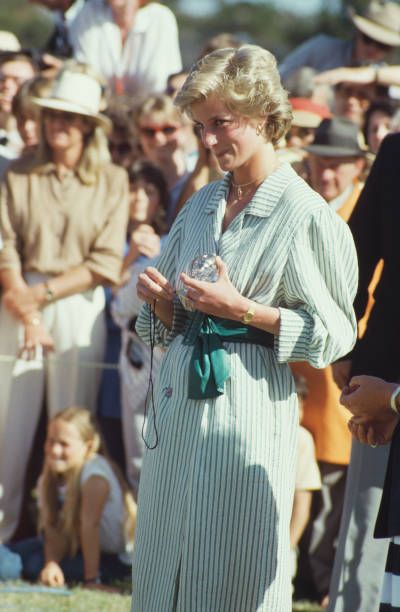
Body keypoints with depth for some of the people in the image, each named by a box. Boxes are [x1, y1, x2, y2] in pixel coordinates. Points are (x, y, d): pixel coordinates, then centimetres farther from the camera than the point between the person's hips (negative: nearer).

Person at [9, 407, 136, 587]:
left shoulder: (94, 475, -29)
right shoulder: (50, 477, -6)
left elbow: (90, 525, -30)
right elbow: (53, 528, -11)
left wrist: (92, 579, -30)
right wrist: (51, 563, -30)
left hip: (114, 558, -7)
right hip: (76, 545, 7)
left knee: (34, 565, -22)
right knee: (15, 551, -5)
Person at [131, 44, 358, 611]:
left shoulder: (305, 215, -7)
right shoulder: (201, 205, 13)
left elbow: (335, 333, -9)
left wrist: (242, 310, -15)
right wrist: (162, 300, -3)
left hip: (248, 410, -6)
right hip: (180, 402, 7)